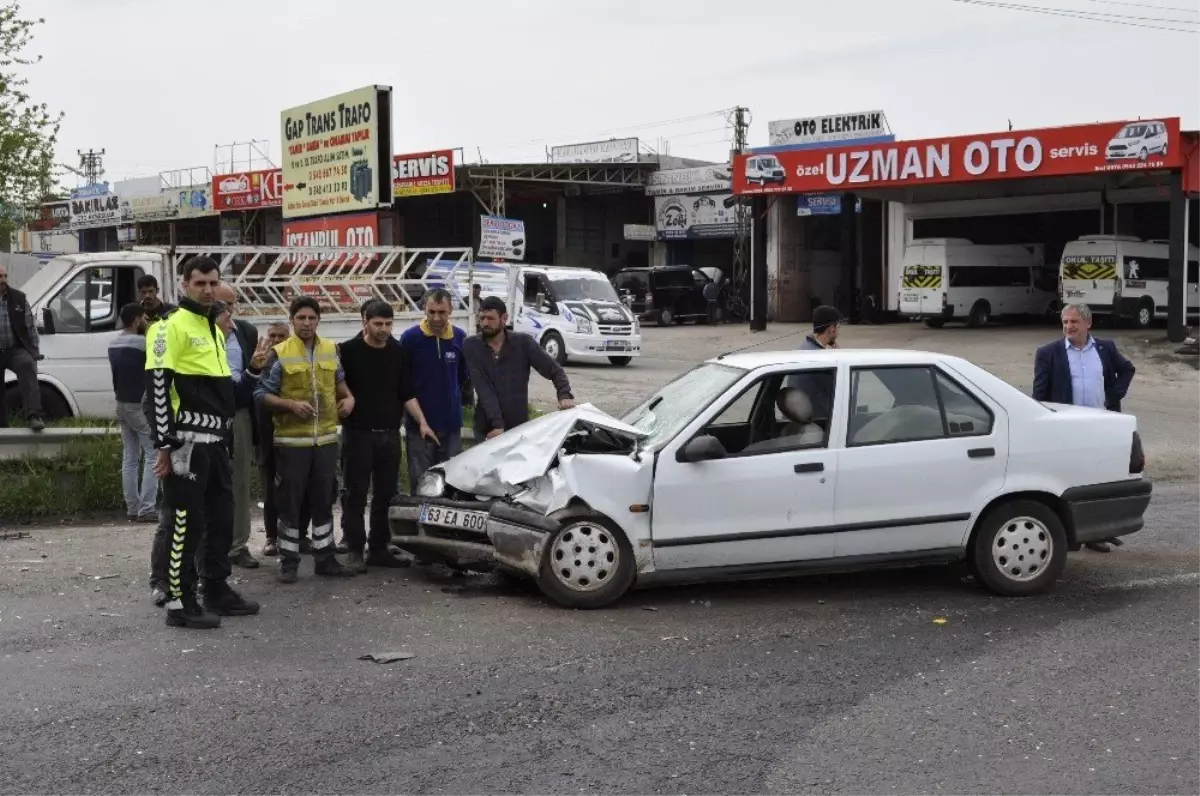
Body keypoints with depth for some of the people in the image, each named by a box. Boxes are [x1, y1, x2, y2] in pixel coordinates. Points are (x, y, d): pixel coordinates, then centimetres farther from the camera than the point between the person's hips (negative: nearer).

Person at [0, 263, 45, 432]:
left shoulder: (19, 298, 3)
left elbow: (31, 327, 7)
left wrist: (34, 352, 4)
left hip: (16, 350, -1)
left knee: (27, 365, -31)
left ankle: (34, 415, -40)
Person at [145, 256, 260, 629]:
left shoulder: (214, 329, 19)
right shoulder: (173, 325, -10)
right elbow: (156, 386, -16)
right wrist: (164, 444, -19)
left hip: (215, 439, 9)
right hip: (187, 440, -9)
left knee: (221, 517, 14)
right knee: (186, 522, -6)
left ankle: (217, 591, 25)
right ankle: (180, 602, -1)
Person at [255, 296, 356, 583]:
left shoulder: (331, 350, 8)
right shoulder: (279, 354, -6)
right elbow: (263, 394, -6)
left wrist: (348, 397, 3)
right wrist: (291, 404, -20)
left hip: (326, 439, 4)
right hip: (291, 440, -4)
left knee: (323, 501, 10)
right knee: (289, 503, 1)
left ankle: (325, 558, 18)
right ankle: (289, 562, 9)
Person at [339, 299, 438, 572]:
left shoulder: (398, 352, 10)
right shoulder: (349, 351, -3)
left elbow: (407, 394, 13)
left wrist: (422, 423, 5)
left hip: (390, 434, 4)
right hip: (358, 434, -4)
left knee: (386, 495, 6)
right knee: (356, 495, -1)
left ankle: (379, 549, 14)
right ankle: (355, 551, 4)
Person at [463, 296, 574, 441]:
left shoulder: (523, 342, -3)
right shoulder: (472, 346, -5)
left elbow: (555, 370, 1)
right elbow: (484, 390, -14)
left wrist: (564, 395, -18)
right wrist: (497, 424, -23)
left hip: (519, 426, 0)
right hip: (487, 429, 0)